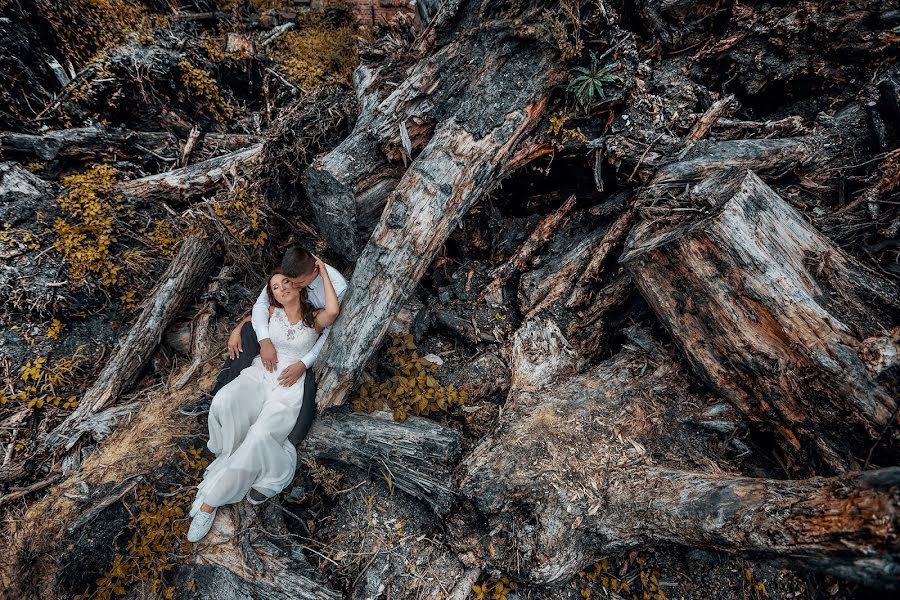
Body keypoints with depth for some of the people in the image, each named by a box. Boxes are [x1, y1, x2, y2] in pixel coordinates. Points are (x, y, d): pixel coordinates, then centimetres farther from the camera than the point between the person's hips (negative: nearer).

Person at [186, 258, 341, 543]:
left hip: (289, 386, -3)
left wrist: (323, 273, -8)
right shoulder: (273, 312, 13)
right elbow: (251, 316, 34)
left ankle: (210, 500, -19)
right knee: (223, 402, -32)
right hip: (258, 375, 3)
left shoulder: (314, 318, 5)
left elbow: (333, 311, -18)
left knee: (261, 435, -29)